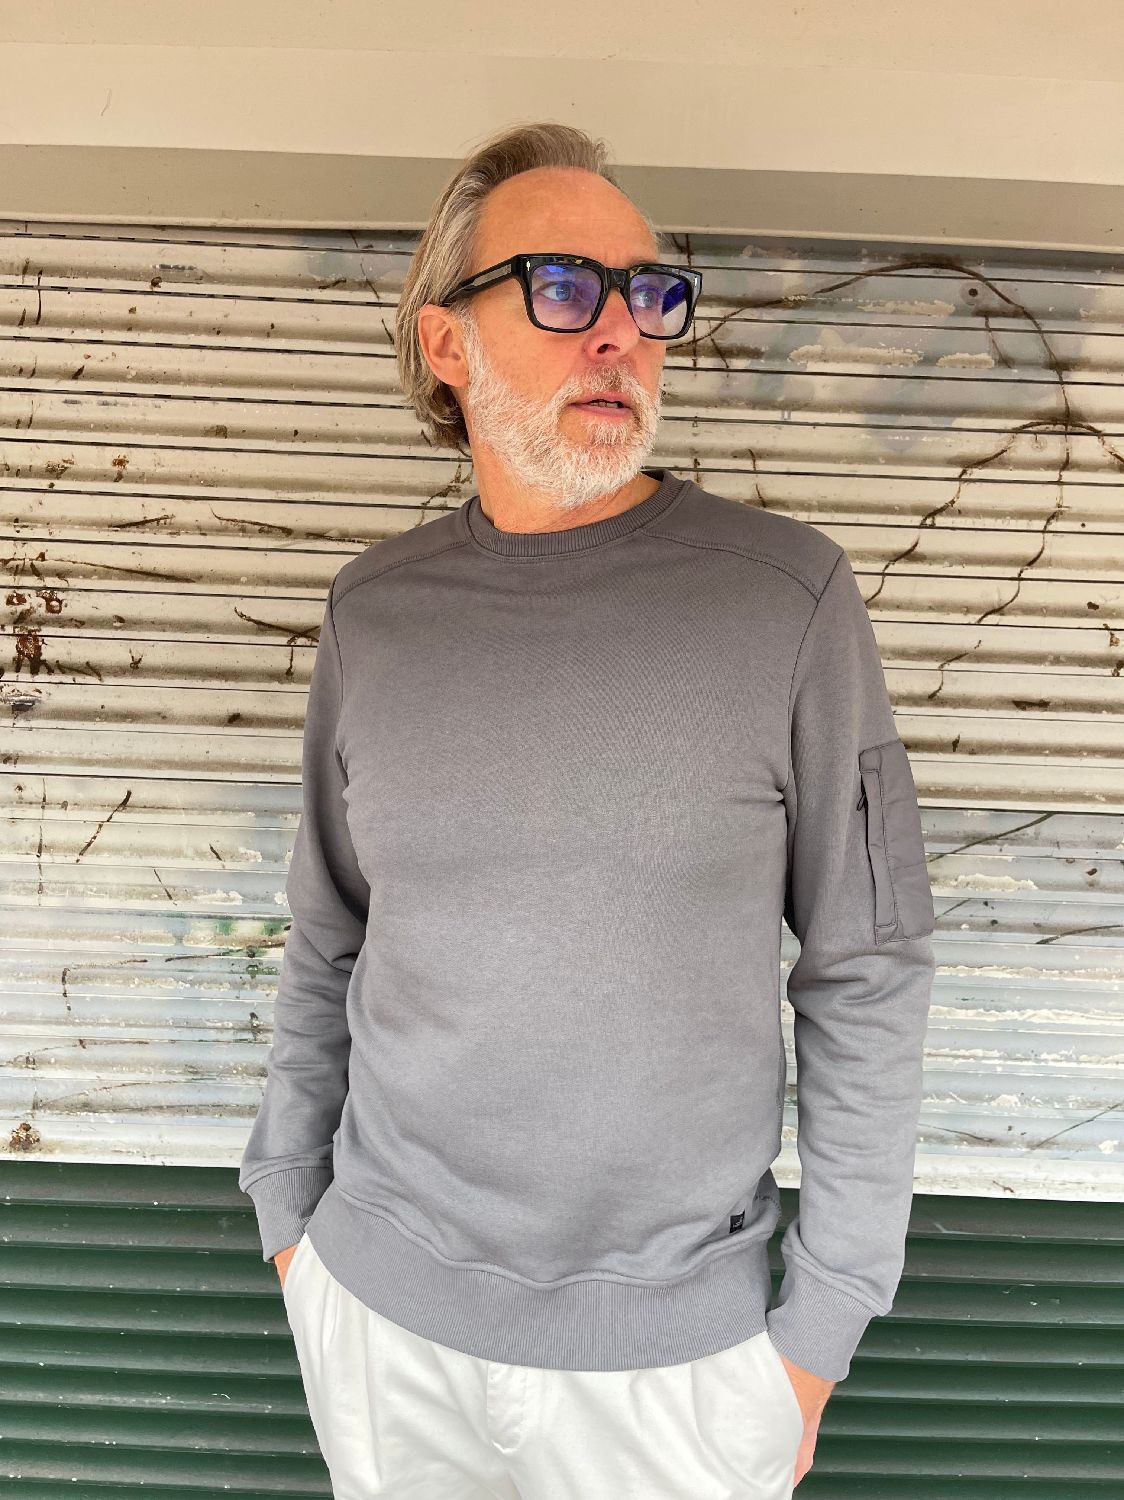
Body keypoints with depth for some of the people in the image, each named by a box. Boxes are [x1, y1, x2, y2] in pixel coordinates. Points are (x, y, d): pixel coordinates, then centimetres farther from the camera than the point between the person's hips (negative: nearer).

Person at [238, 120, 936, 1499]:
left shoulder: (787, 594, -13)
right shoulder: (374, 609, -4)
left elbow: (864, 974, -9)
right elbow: (328, 942, 5)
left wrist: (825, 1317, -5)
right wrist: (286, 1204, 9)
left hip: (674, 1338, -2)